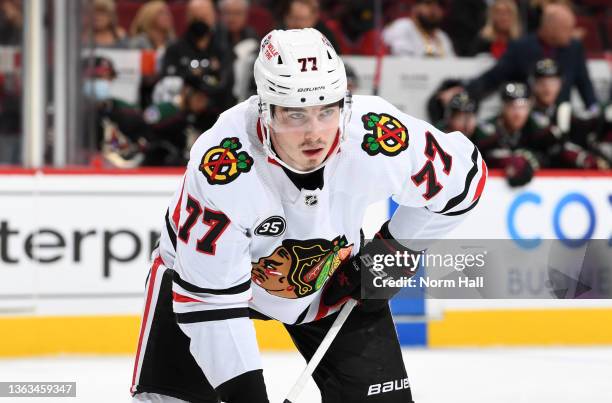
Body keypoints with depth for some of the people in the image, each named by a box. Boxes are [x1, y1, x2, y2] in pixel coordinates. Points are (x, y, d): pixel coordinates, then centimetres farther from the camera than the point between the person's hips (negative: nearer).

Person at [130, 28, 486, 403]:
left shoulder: (376, 136, -31)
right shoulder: (222, 166, -38)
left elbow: (462, 174, -10)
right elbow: (210, 295, -34)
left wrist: (397, 248, -6)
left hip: (330, 279, 3)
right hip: (208, 267, -3)